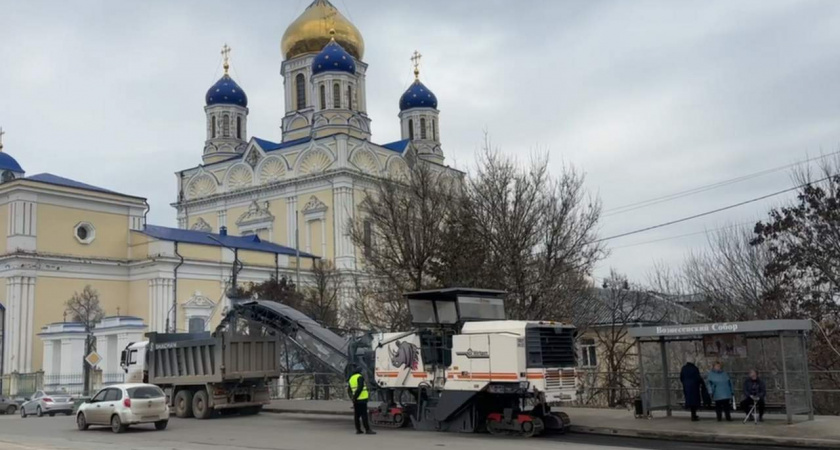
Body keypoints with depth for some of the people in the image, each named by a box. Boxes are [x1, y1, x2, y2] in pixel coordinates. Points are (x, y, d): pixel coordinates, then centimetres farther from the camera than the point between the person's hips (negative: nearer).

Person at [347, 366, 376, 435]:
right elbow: (360, 388, -20)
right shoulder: (360, 377, -9)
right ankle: (367, 430, -8)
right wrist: (355, 397, -15)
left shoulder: (351, 378, 15)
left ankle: (358, 430, 11)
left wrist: (352, 397, 6)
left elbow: (349, 391, 14)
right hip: (362, 399, -8)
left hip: (356, 400, 8)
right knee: (364, 415, -7)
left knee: (357, 415, 9)